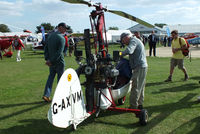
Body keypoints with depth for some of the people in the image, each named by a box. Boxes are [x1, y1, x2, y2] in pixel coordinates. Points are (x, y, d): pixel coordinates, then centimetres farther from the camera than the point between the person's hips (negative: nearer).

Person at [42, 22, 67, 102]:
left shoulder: (50, 35, 6)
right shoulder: (61, 38, -16)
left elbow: (46, 47, 5)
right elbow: (59, 52, -23)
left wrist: (47, 59, 1)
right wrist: (51, 61, -17)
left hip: (51, 61, 6)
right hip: (59, 61, -6)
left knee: (51, 76, 15)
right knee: (60, 78, 9)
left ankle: (46, 95, 9)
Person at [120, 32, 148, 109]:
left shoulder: (133, 41, -10)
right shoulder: (136, 40, 22)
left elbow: (129, 50, -30)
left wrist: (121, 55, -15)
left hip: (139, 68, -11)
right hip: (143, 66, 11)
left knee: (136, 88, -5)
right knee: (140, 87, 16)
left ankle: (133, 106, 0)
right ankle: (140, 104, 26)